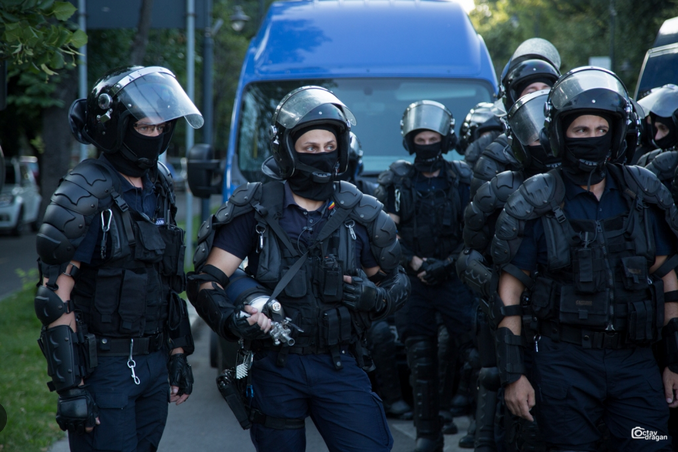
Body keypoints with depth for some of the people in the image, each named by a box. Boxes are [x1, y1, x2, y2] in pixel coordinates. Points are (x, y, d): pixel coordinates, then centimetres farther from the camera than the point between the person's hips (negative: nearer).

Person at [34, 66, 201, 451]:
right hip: (103, 368, -7)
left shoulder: (159, 191, 9)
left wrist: (178, 356, 15)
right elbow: (55, 297, -16)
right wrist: (71, 387, -19)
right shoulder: (86, 196, -14)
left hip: (154, 364, 7)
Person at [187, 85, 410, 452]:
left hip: (339, 366, 1)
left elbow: (395, 283, 14)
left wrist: (375, 297, -9)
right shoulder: (256, 209, -1)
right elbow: (205, 280, -6)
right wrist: (232, 318, -25)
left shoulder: (359, 213, 4)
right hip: (274, 367, -1)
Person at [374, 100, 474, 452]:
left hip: (454, 279, 0)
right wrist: (415, 263, -10)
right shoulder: (395, 181, 7)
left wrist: (449, 262, -10)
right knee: (421, 360, 1)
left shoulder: (462, 179, 6)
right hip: (412, 281, 1)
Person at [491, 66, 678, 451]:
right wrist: (513, 374, -6)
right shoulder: (537, 205, -3)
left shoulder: (644, 195, 6)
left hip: (635, 361, 2)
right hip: (564, 360, -2)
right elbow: (510, 292, -2)